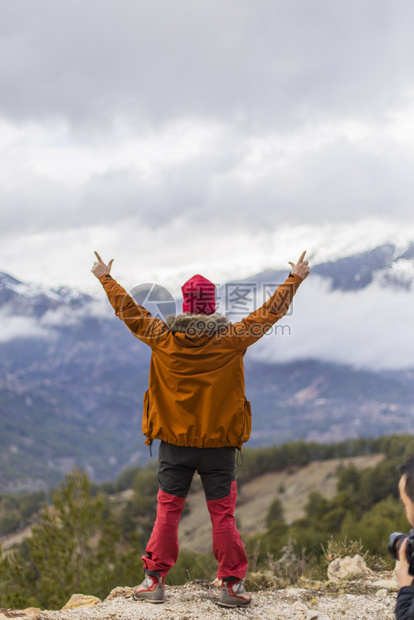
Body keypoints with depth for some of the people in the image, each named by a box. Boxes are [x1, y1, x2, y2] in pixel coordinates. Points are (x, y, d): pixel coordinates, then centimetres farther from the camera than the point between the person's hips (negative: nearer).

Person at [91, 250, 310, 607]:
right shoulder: (232, 338, -8)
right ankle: (232, 585, 11)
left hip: (174, 441, 1)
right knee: (223, 514, 6)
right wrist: (295, 279, 14)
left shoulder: (162, 337, -5)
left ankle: (154, 580, 14)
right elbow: (270, 312, 1)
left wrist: (106, 277, 23)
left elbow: (128, 311, 8)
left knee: (168, 510, 10)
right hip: (218, 443, -1)